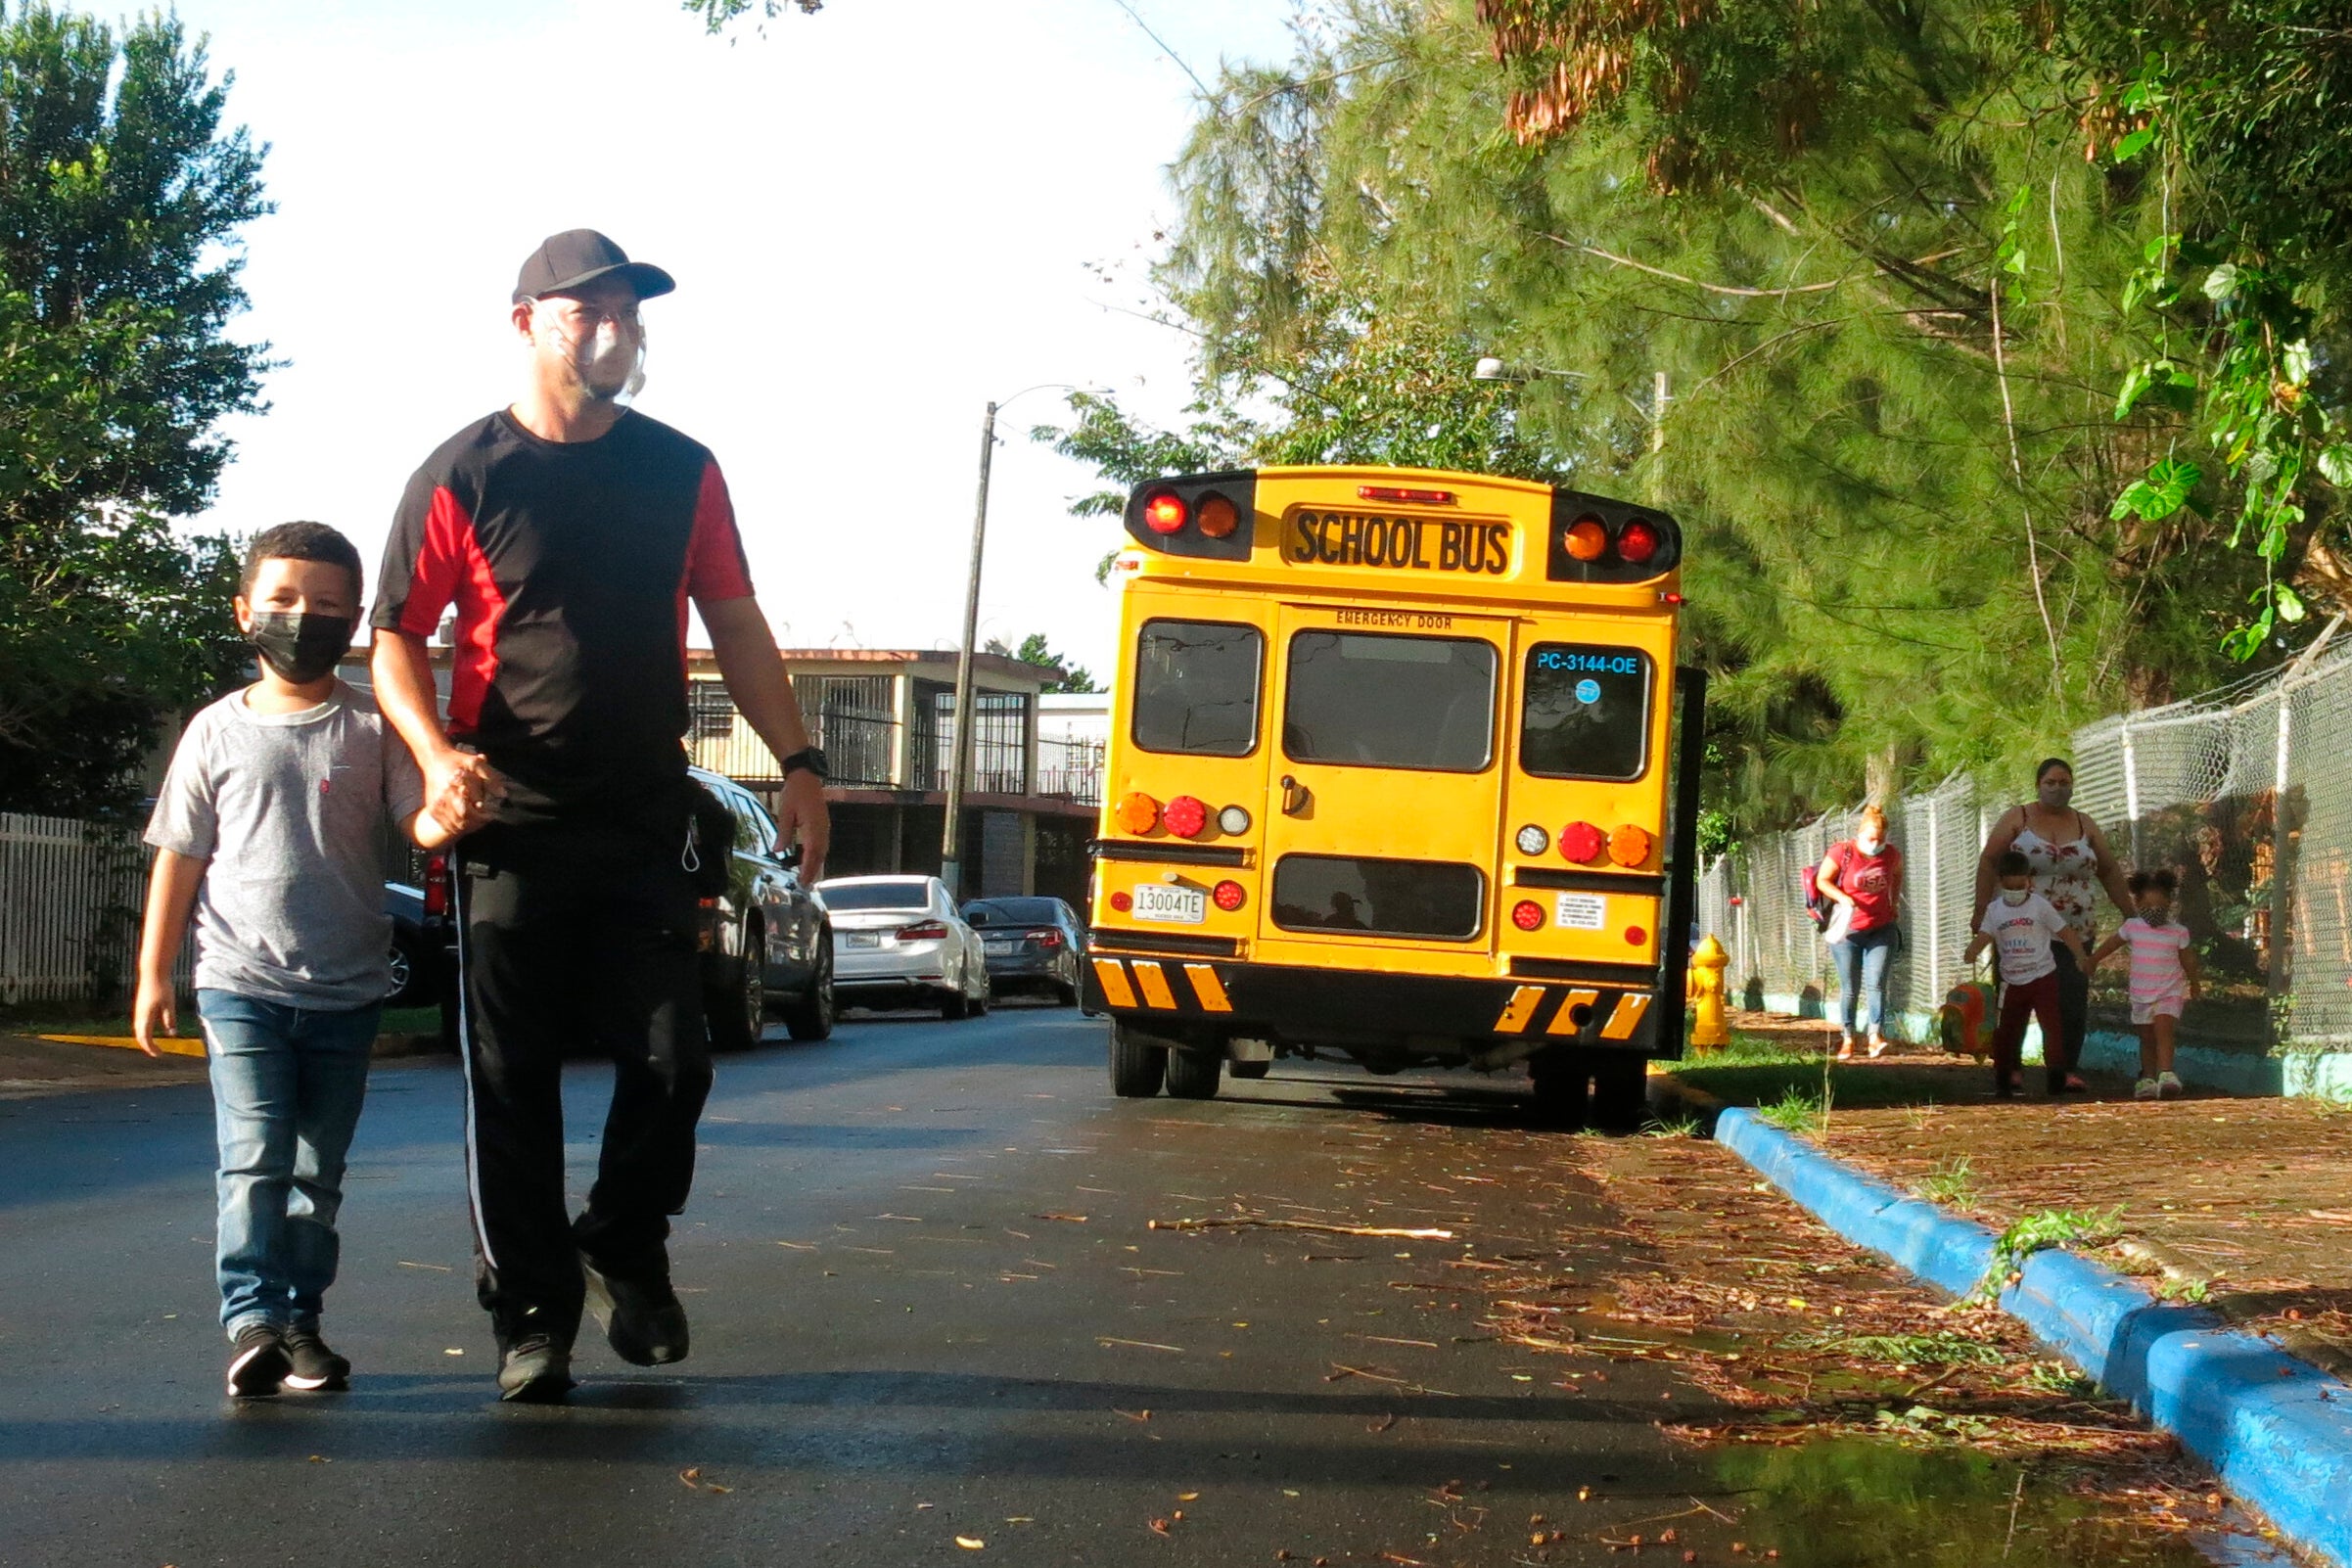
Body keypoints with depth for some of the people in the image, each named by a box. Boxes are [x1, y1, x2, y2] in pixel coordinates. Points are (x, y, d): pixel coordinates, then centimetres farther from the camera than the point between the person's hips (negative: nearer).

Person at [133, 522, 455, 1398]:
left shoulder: (372, 731, 3)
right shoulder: (218, 733, 4)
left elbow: (422, 825, -6)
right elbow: (179, 858, 8)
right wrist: (153, 977, 6)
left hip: (347, 991, 1)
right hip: (241, 984, -1)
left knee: (318, 1169, 8)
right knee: (255, 1155, -13)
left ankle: (300, 1318, 17)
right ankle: (253, 1318, -14)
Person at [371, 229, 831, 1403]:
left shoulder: (680, 471, 8)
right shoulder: (465, 476, -3)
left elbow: (733, 624, 13)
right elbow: (396, 639, -2)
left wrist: (797, 761, 5)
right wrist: (435, 753, -19)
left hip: (645, 821, 3)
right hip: (511, 823, -3)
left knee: (671, 1060, -1)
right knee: (513, 1082, 2)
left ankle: (624, 1250, 24)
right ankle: (531, 1314, 12)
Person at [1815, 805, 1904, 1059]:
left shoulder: (1892, 855, 0)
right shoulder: (1842, 853, -11)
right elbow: (1822, 880, -5)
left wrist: (1894, 901, 15)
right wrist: (1842, 897, -22)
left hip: (1881, 931, 2)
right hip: (1848, 932, -1)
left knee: (1876, 984, -10)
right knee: (1850, 988, 4)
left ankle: (1876, 1036, -14)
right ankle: (1847, 1039, 11)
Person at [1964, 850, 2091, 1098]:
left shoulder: (2040, 906, -5)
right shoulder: (1995, 910, 4)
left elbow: (2064, 932, -3)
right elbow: (1984, 936, -5)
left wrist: (2081, 957, -14)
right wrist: (1970, 954, -25)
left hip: (2043, 977, -3)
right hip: (2012, 982, 3)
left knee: (2050, 1026, -8)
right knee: (2005, 1031, 6)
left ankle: (2056, 1076, -4)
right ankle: (2003, 1080, 15)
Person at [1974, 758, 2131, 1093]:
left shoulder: (2085, 826, 13)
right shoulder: (2017, 819, 4)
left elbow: (2109, 871, 18)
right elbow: (1989, 861, 1)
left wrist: (2130, 914, 15)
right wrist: (1982, 910, -7)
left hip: (2075, 933, 2)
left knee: (2072, 1002, -8)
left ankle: (2065, 1071, -8)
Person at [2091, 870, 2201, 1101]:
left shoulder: (2178, 932, -4)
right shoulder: (2132, 928, 0)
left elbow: (2188, 960, 9)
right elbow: (2111, 943, 17)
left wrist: (2195, 985, 20)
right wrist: (2092, 961, 29)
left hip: (2169, 993, -3)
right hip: (2141, 994, 3)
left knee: (2163, 1030, -21)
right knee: (2147, 1038, 11)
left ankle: (2166, 1073, -30)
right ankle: (2148, 1079, 18)